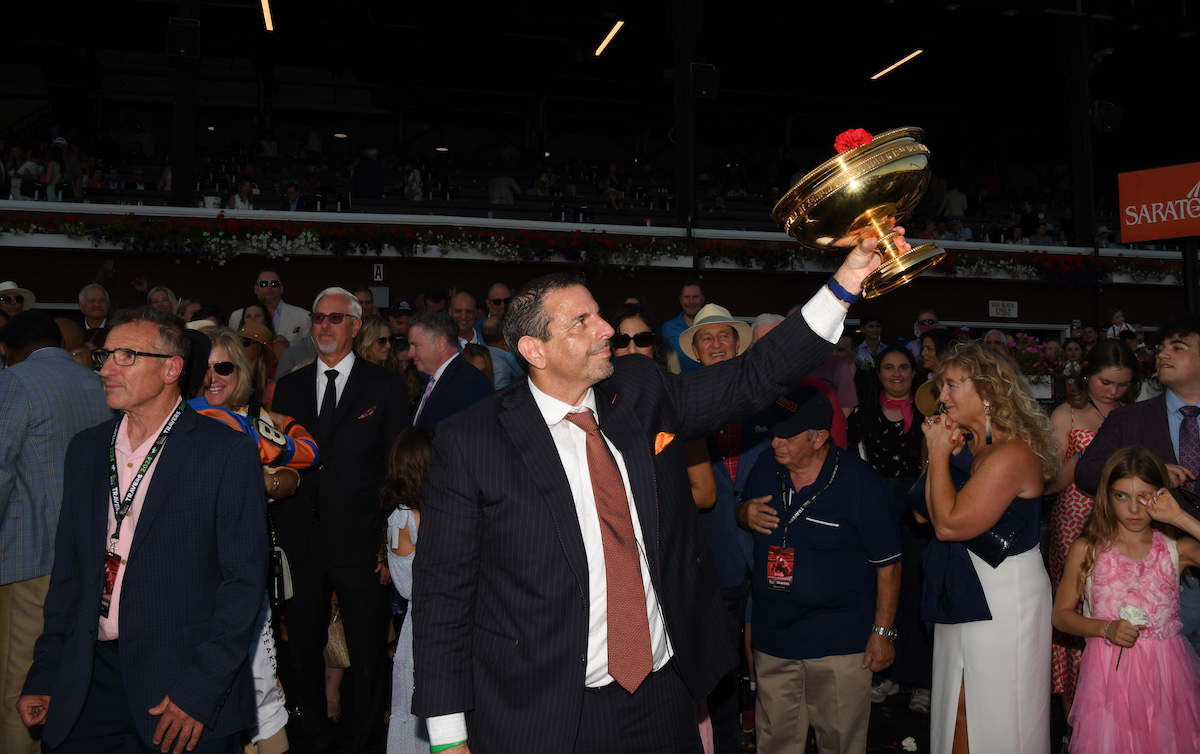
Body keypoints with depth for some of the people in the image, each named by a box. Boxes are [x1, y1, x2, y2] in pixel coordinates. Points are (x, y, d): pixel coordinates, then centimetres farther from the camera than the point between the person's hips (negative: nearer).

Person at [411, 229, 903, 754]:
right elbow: (443, 592, -8)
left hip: (664, 695, 4)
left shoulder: (641, 393, 0)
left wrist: (846, 283, -5)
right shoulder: (468, 441, -12)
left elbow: (753, 380, 3)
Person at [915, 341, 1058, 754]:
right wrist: (943, 453, -2)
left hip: (1000, 605, -9)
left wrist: (939, 454, -14)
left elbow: (949, 524, -23)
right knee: (961, 715, 16)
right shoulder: (973, 445, 9)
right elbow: (927, 514, 7)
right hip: (971, 598, 9)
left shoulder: (1012, 453, -20)